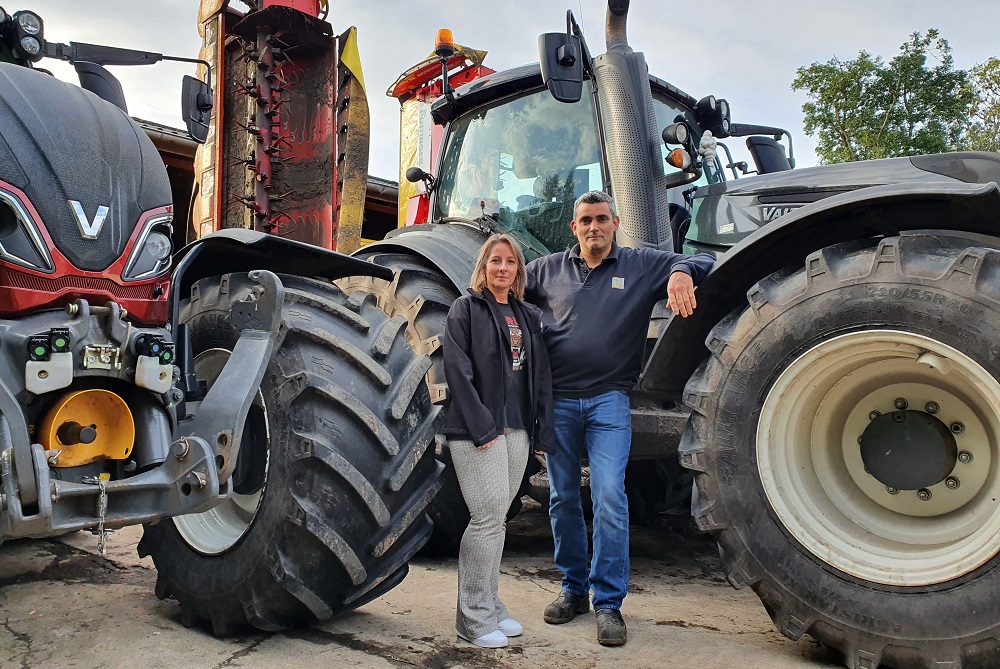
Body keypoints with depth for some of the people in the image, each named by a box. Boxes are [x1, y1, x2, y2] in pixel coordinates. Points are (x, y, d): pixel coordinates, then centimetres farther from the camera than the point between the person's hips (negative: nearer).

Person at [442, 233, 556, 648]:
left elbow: (541, 377, 13)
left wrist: (544, 432, 6)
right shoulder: (466, 309, 0)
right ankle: (473, 617, 3)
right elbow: (459, 372, -9)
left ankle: (489, 604, 22)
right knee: (489, 517, -8)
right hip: (477, 430, -5)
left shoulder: (528, 316, 15)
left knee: (497, 518, 11)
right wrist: (482, 427, -16)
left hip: (517, 429, 6)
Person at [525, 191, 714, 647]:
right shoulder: (549, 269, 11)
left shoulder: (641, 266, 6)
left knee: (609, 497, -10)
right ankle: (574, 588, 26)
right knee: (562, 498, 10)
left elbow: (703, 262, 7)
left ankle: (608, 602, 4)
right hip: (557, 401, 3)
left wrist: (681, 272, -16)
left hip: (607, 402, -2)